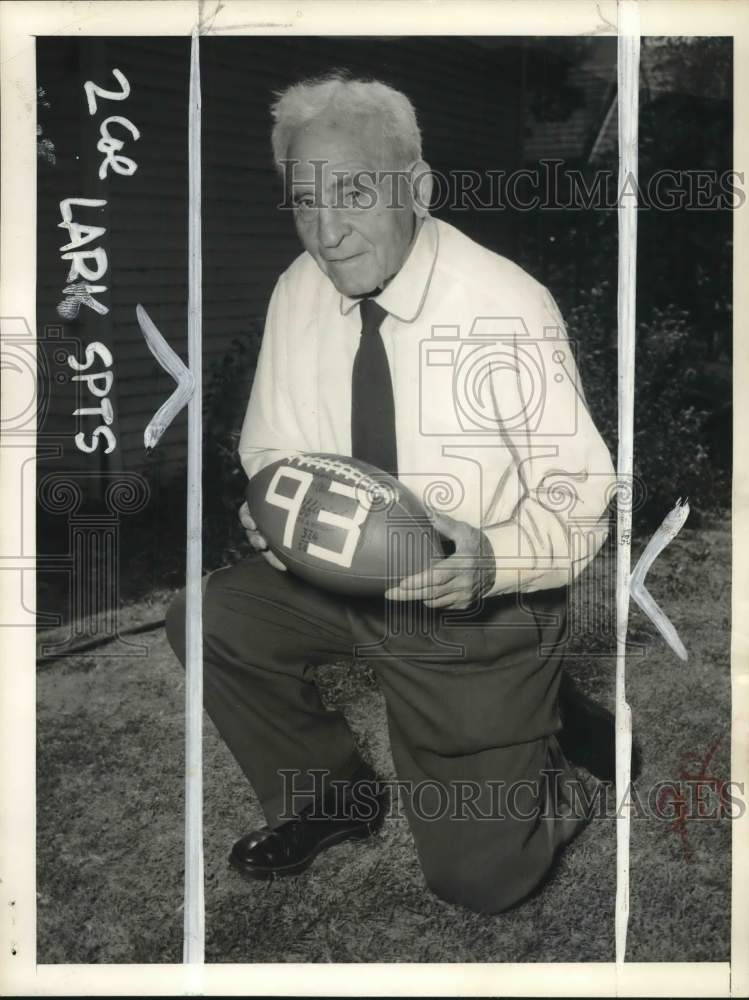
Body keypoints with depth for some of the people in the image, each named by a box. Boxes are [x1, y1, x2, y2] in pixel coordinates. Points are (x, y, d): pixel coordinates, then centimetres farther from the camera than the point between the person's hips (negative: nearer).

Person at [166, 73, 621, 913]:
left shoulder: (508, 307, -22)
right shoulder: (298, 293, -7)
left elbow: (582, 501, -17)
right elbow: (268, 455, 5)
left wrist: (490, 558, -37)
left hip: (480, 609, -5)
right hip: (335, 581, 5)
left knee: (477, 875, -6)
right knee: (205, 620, -16)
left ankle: (539, 726, 25)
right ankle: (332, 797, 9)